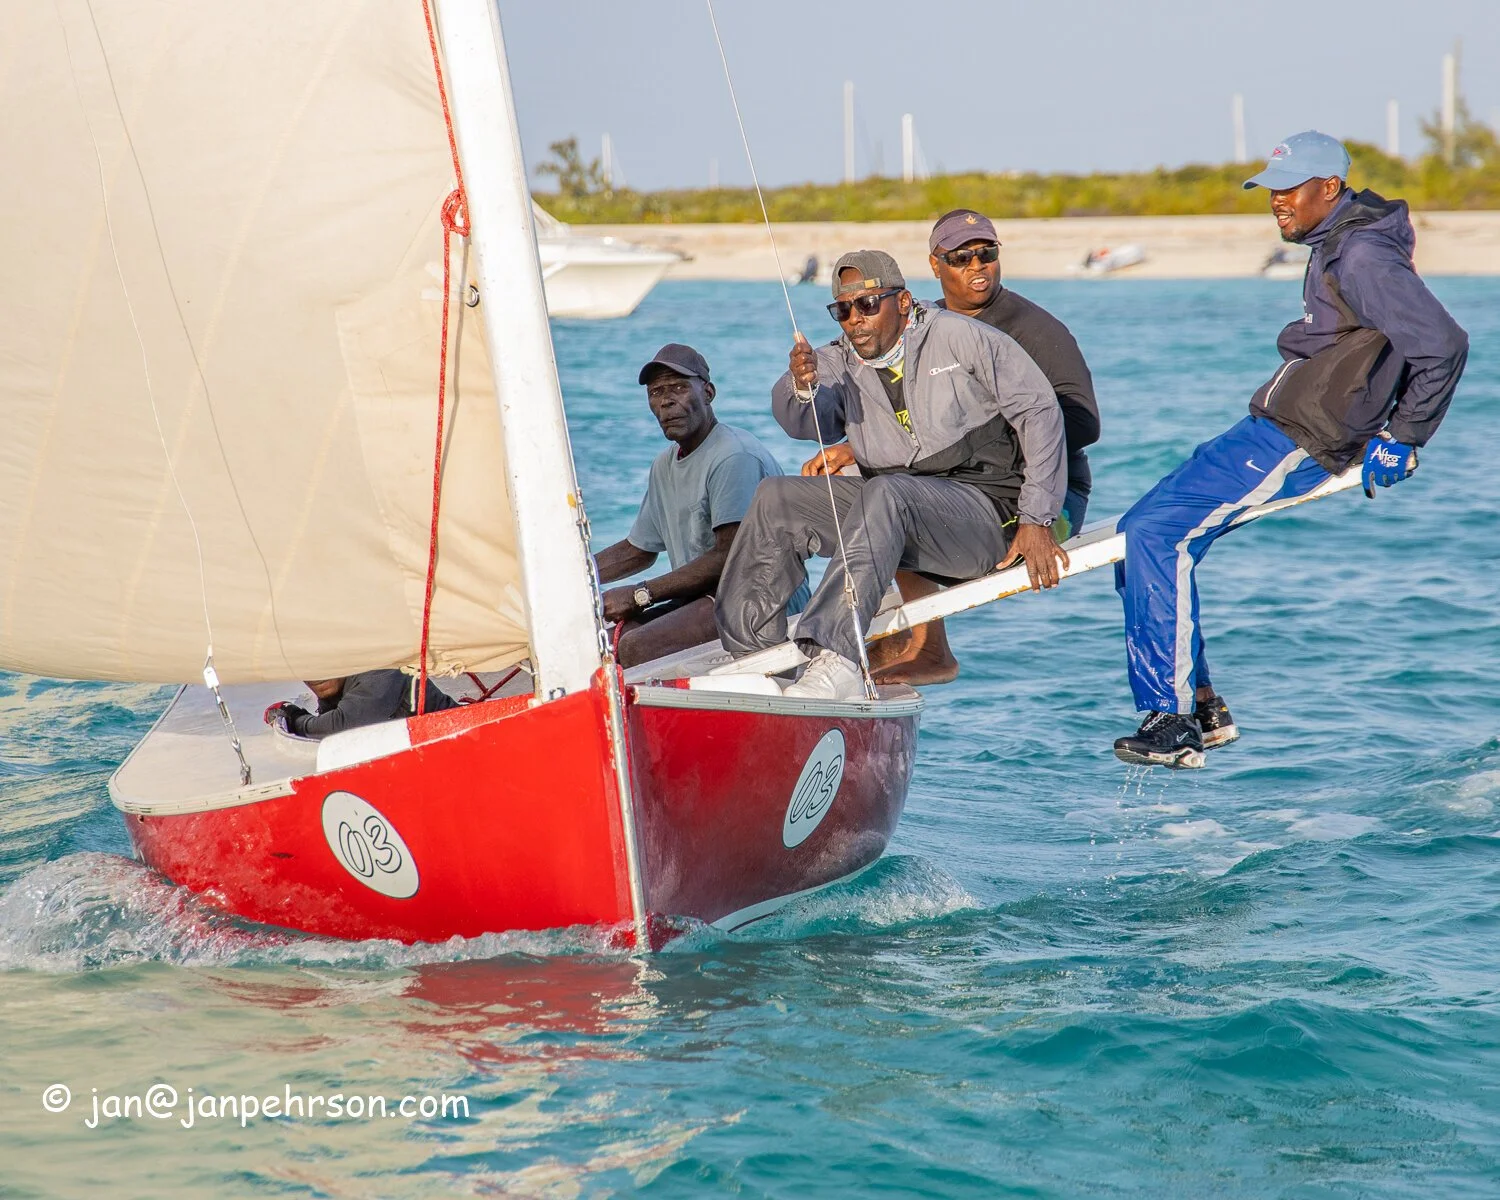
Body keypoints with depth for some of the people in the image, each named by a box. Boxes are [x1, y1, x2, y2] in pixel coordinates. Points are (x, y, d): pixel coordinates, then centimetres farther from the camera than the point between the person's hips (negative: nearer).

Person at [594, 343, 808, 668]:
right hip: (709, 599, 10)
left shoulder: (735, 457, -15)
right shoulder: (666, 465, 17)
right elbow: (638, 550, 27)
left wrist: (639, 595, -16)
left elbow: (729, 556, -19)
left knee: (636, 648, -26)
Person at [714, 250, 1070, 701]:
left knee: (884, 494, -36)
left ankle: (835, 660, -52)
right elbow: (803, 423, -9)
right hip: (893, 511, 6)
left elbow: (1039, 412, -4)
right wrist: (801, 387, -35)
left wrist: (1036, 519, -10)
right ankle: (748, 653, -7)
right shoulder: (839, 364, 10)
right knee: (777, 499, -7)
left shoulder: (959, 338, -2)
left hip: (985, 512, -6)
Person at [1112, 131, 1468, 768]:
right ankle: (1203, 709, 9)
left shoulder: (1362, 257, -16)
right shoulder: (1336, 244, 16)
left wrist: (1400, 442, -14)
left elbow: (1443, 344, -22)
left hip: (1296, 443, -11)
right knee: (1140, 533, 7)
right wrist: (1364, 429, 22)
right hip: (1272, 429, 11)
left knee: (1156, 534, -20)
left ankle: (1172, 720, -19)